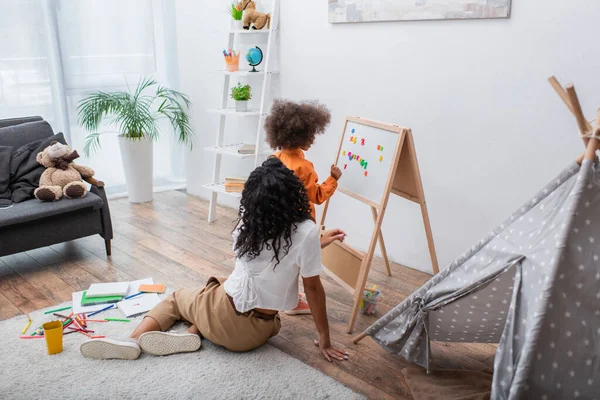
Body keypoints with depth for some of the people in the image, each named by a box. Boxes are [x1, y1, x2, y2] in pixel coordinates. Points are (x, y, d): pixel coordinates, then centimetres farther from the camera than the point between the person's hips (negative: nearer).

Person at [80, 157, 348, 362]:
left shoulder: (247, 222, -5)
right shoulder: (306, 231, -18)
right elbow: (313, 287, -12)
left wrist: (316, 243, 23)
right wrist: (324, 340, -1)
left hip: (225, 317, 0)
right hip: (256, 333, 0)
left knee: (176, 297, 29)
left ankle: (134, 340, -1)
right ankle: (192, 333, -1)